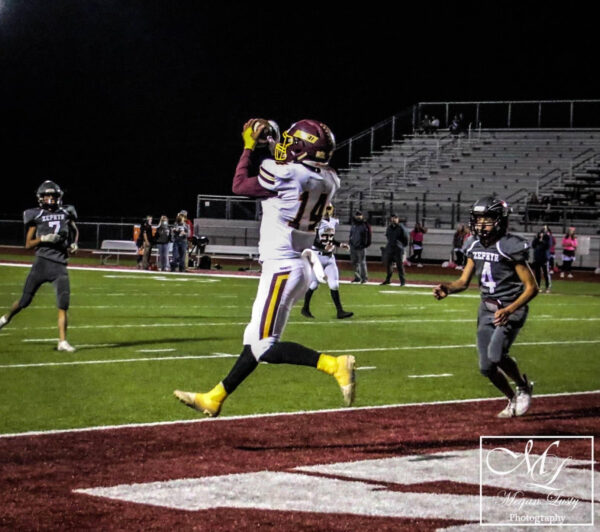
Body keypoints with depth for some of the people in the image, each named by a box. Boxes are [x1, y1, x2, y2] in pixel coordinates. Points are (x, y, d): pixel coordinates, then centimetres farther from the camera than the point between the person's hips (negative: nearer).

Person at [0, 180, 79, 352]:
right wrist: (44, 238, -13)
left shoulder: (66, 212, 11)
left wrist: (74, 243, 12)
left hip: (60, 266, 2)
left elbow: (74, 230, 32)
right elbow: (28, 244, 3)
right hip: (42, 262, -2)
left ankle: (62, 341, -4)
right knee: (25, 300, 5)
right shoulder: (36, 215, 3)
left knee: (63, 304, -8)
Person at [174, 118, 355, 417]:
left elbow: (240, 186, -2)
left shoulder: (286, 173, -18)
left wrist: (249, 146, 8)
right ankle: (214, 399, 23)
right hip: (301, 266, 9)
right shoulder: (328, 180, 2)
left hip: (281, 269, -9)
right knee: (256, 340, 14)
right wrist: (275, 149, 21)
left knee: (265, 346, -8)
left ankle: (333, 365, -17)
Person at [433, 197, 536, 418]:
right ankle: (513, 400, 32)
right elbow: (464, 281, 8)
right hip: (487, 309, 7)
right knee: (486, 367, 5)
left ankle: (524, 386, 4)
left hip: (510, 310, -7)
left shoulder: (510, 247, -19)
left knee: (495, 355, -26)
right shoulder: (475, 246, 1)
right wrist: (446, 288, -14)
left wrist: (509, 310, -27)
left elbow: (531, 287, -16)